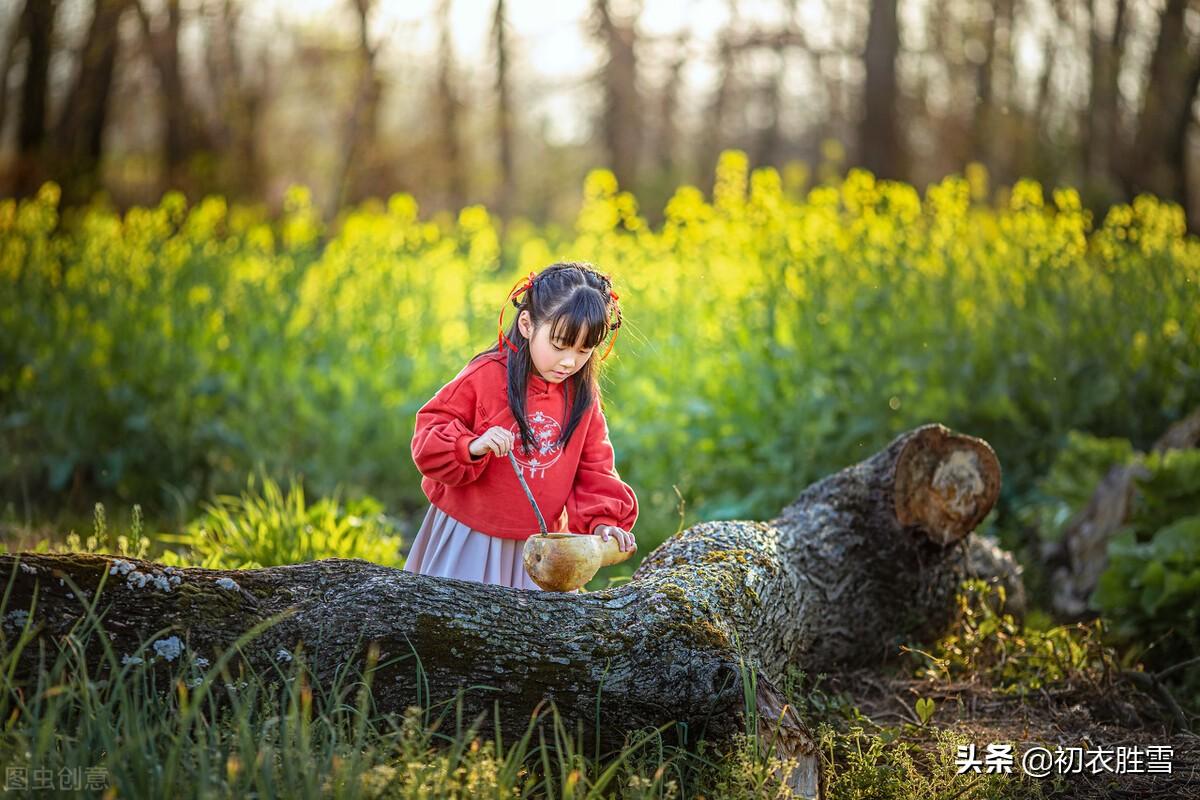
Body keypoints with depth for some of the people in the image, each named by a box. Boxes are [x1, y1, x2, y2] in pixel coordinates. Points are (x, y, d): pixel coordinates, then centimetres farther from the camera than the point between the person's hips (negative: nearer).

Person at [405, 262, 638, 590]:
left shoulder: (583, 394, -1)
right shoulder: (485, 375, -13)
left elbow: (594, 468, 7)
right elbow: (429, 436, -9)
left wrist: (602, 520, -8)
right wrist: (471, 448, -27)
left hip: (540, 543, 3)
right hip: (470, 539, -3)